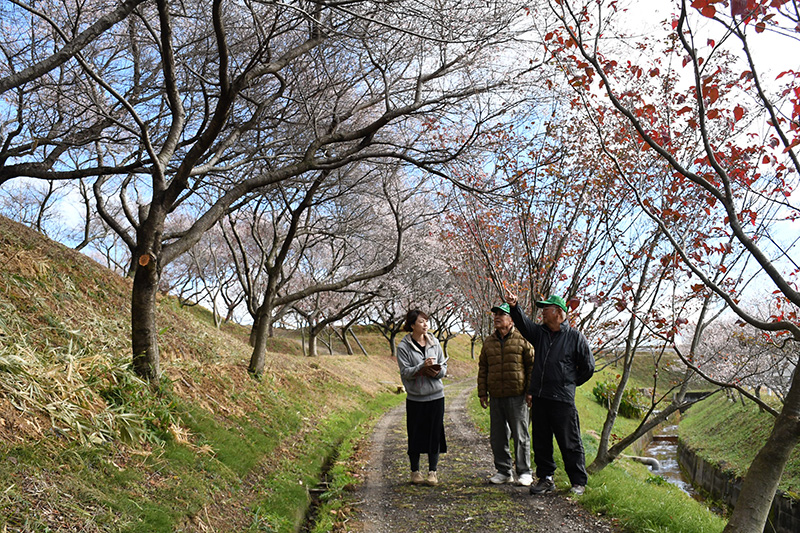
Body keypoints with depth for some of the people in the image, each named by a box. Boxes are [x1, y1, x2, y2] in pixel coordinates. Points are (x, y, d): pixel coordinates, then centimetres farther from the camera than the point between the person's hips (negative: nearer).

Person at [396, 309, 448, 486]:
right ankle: (415, 471, 22)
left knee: (435, 433, 6)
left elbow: (444, 367, 9)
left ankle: (432, 472, 18)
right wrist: (422, 367, -24)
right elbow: (405, 372, -11)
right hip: (415, 398, -3)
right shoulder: (403, 346, -6)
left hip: (436, 396, 3)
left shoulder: (434, 342, 6)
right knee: (416, 436, 6)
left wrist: (437, 371, -12)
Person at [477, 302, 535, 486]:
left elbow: (532, 366, -1)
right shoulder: (488, 342, 12)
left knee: (520, 436, 2)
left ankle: (524, 472, 15)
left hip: (517, 396, -5)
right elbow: (483, 368, 16)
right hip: (496, 397, 5)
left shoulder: (522, 339, -1)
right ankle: (503, 471, 23)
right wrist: (482, 393, 11)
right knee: (497, 437, 10)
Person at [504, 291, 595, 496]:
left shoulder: (575, 337, -2)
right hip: (539, 397, 5)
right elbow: (523, 323, -7)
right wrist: (514, 306, -24)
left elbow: (588, 367, 5)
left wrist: (570, 383, 9)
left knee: (570, 443, 2)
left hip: (563, 399, -5)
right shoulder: (539, 332, 10)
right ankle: (546, 478, 24)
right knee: (541, 441, 12)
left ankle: (579, 482, 15)